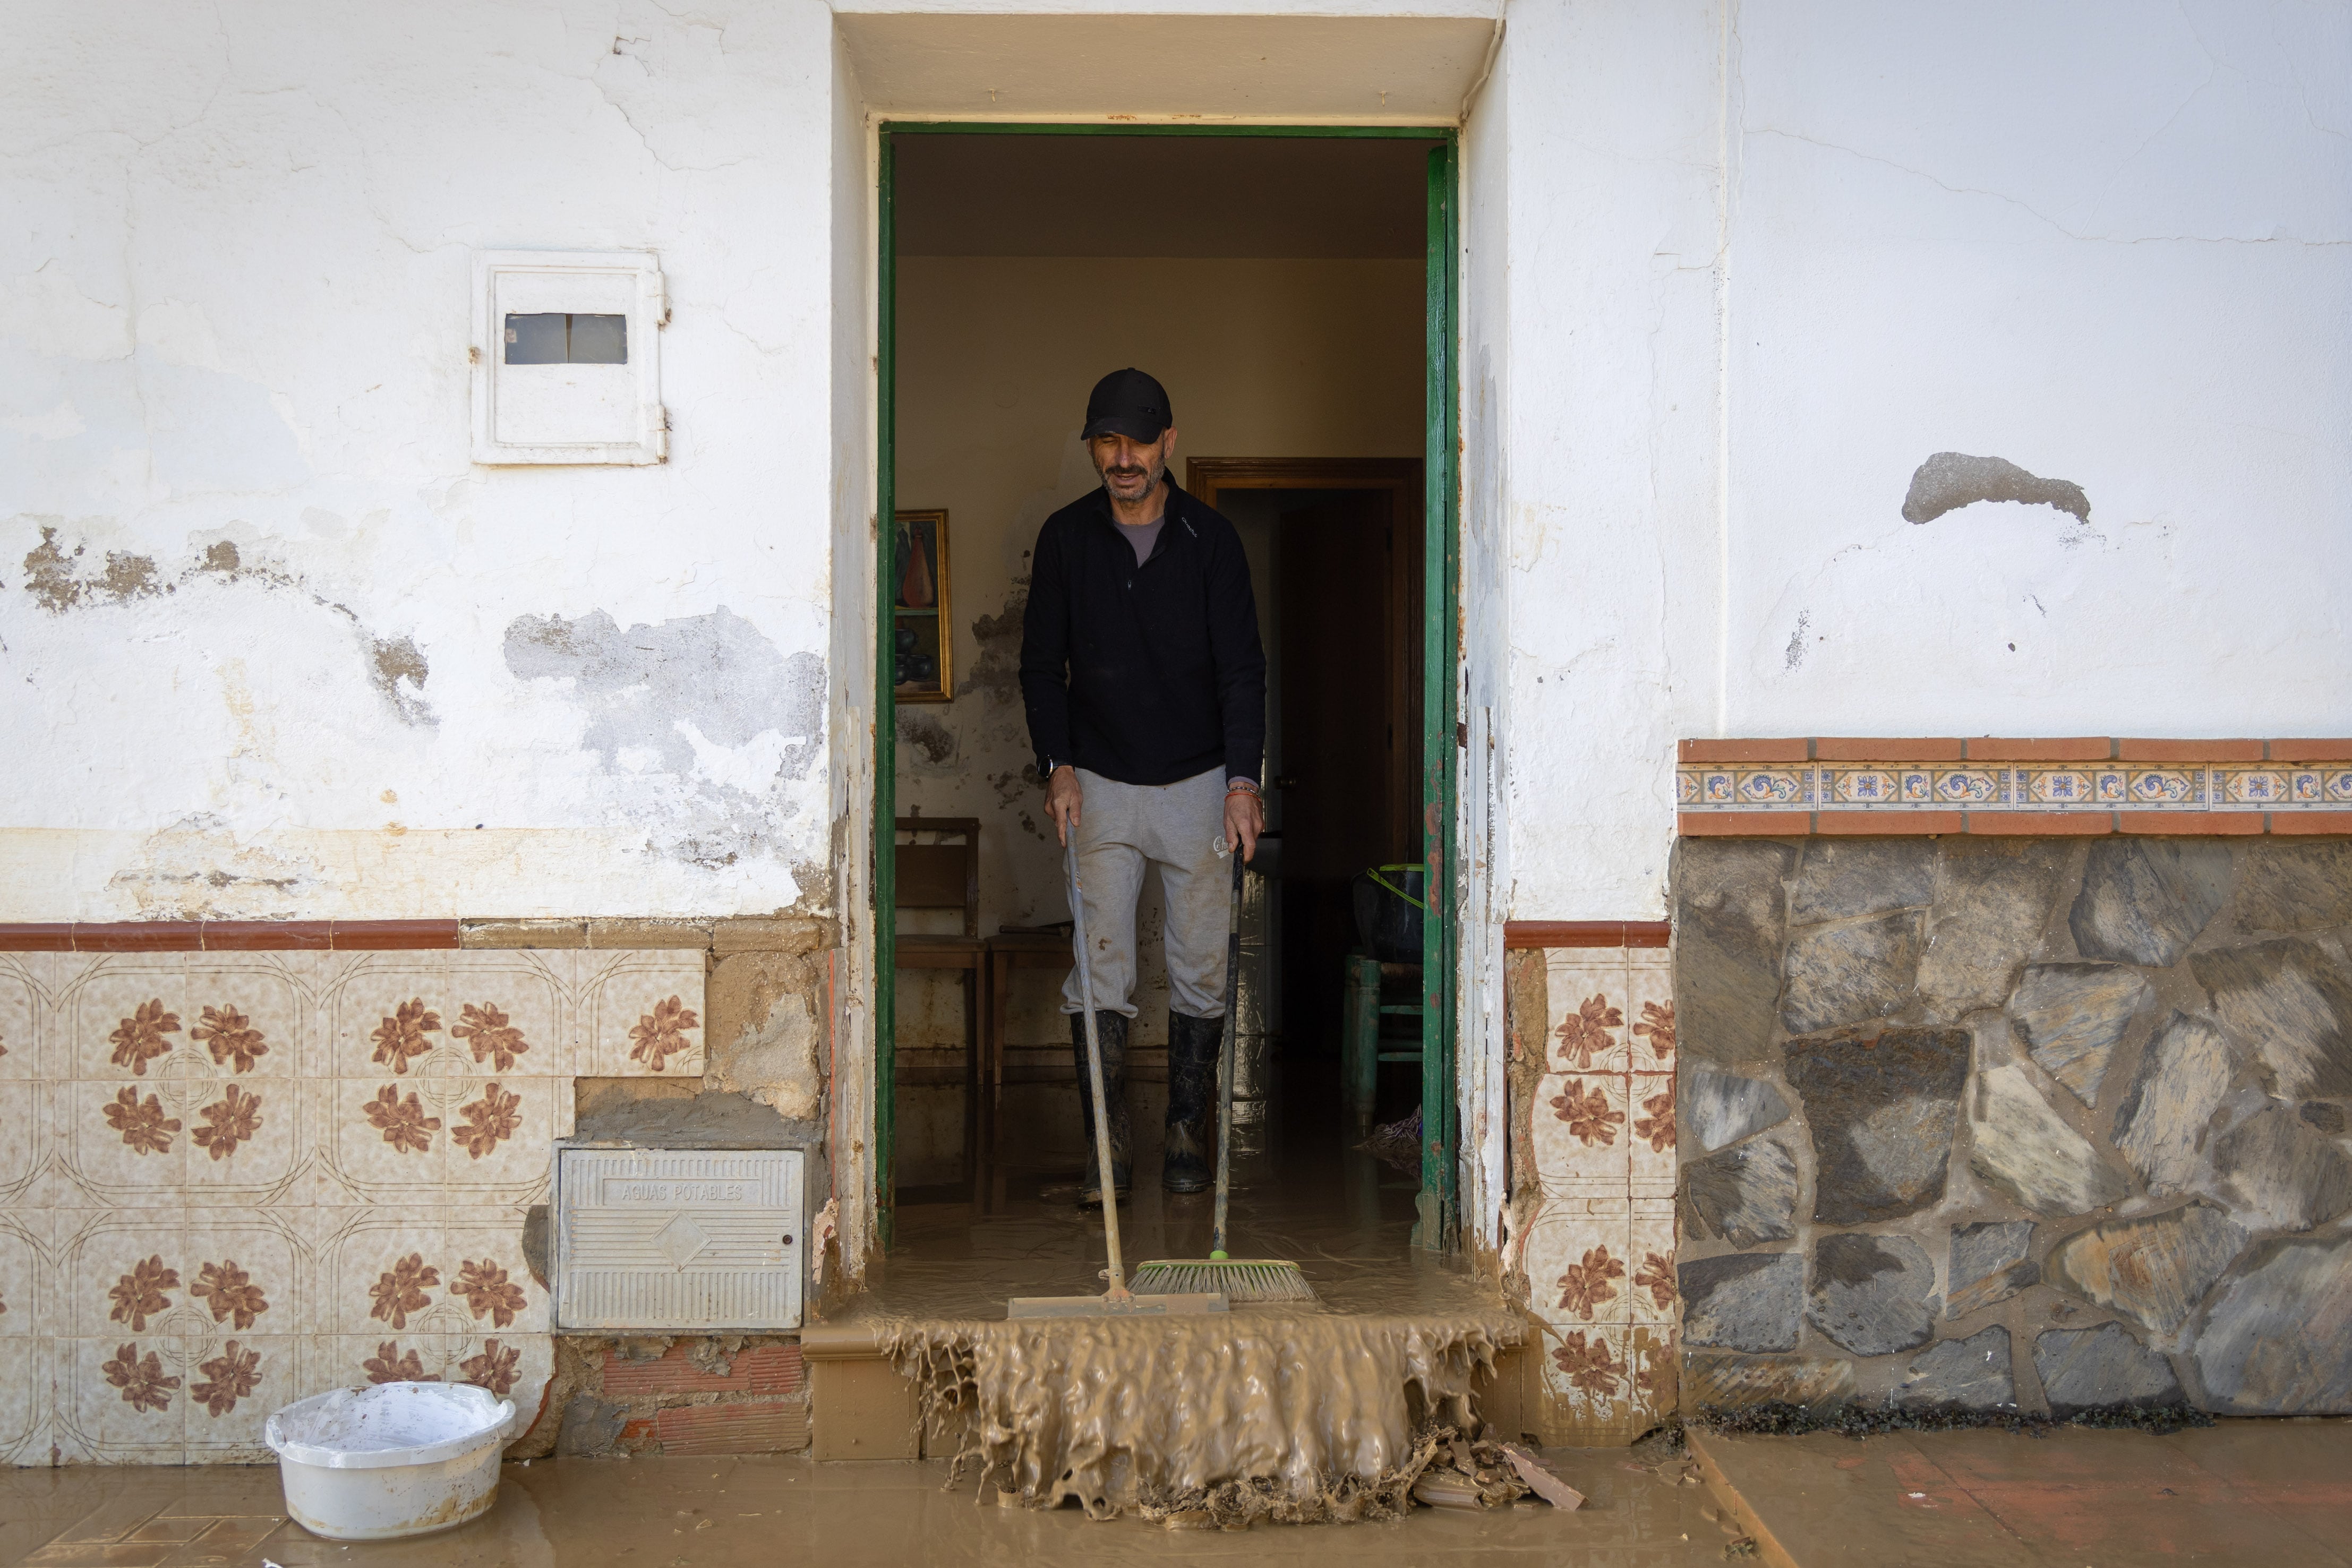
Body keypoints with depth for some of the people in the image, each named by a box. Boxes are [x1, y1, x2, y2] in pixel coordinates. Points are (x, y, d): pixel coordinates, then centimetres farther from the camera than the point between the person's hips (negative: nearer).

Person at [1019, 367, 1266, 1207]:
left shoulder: (1212, 539, -2)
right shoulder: (1066, 537, 2)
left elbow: (1242, 666, -4)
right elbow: (1041, 662, 6)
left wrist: (1243, 778, -13)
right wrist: (1057, 765, -6)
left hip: (1198, 786, 0)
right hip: (1100, 786, 0)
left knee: (1200, 970, 4)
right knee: (1100, 970, -6)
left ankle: (1187, 1135, 17)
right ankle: (1107, 1150, -3)